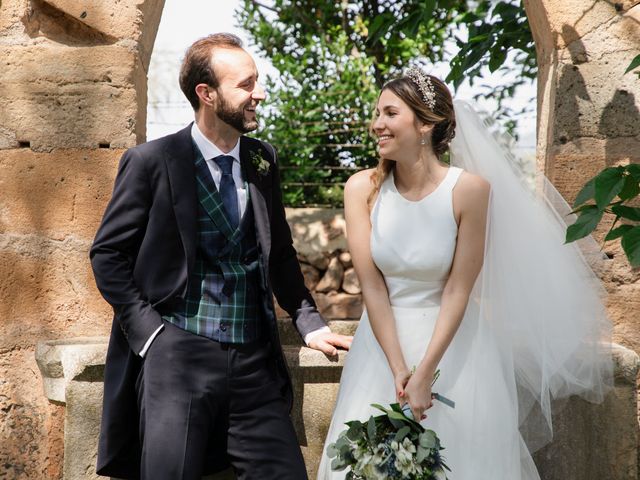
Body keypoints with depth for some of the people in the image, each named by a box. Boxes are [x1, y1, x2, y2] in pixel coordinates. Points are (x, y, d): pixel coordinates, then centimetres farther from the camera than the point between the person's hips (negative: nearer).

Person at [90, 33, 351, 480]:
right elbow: (108, 254, -1)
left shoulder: (264, 160, 9)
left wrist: (309, 321, 5)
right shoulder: (151, 162, -4)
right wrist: (150, 331, -9)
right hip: (176, 358, -4)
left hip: (255, 361, 4)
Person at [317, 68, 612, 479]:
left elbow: (458, 289, -13)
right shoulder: (362, 188, -8)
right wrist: (398, 369, -13)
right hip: (384, 340, 2)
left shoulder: (470, 189, -15)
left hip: (451, 344, -2)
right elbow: (371, 286, -8)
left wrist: (426, 373, -16)